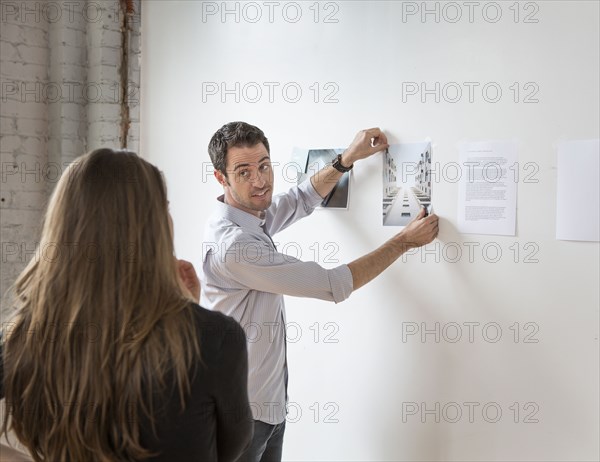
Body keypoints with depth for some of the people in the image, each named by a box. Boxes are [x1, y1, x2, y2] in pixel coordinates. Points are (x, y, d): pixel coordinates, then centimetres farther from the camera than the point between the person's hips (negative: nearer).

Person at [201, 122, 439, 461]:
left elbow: (302, 200, 22)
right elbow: (334, 286, -24)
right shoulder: (232, 243, -28)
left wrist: (349, 158, 11)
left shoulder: (253, 214, 0)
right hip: (243, 412, -8)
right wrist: (406, 240, -14)